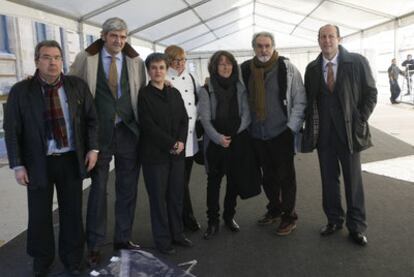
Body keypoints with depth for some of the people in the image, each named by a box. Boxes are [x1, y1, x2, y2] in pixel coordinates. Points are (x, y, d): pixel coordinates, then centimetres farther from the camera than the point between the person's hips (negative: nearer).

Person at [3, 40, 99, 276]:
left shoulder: (78, 86, 0)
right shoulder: (21, 91, -5)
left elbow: (92, 119, 5)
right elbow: (12, 130, -3)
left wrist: (93, 148, -4)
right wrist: (18, 165, -7)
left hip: (71, 160, 1)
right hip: (38, 163, -1)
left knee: (73, 212, 12)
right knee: (40, 215, 12)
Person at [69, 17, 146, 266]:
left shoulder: (136, 62, 6)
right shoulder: (86, 58, 1)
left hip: (129, 132, 2)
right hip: (100, 133, -2)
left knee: (128, 189, 10)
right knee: (98, 189, 4)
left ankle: (123, 238, 26)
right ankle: (95, 245, 19)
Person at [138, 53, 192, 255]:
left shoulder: (174, 93, 12)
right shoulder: (143, 94, -4)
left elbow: (184, 119, 9)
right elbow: (148, 125, -12)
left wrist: (181, 141, -8)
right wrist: (171, 144, -13)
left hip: (177, 153, 5)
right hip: (155, 154, -5)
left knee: (177, 195, 11)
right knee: (159, 197, 4)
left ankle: (177, 233, 25)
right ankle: (162, 239, 16)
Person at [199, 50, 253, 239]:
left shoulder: (240, 88, 8)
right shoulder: (206, 90, 0)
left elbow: (246, 114, 3)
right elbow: (205, 118, -6)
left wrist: (234, 134, -8)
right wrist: (218, 137, -18)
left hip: (238, 141, 3)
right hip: (215, 142, -2)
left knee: (234, 180, 9)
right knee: (213, 181, 1)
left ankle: (229, 216, 25)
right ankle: (213, 221, 11)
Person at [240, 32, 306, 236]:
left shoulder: (287, 68, -7)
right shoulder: (245, 70, 2)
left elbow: (300, 100, -6)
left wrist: (292, 127, -11)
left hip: (281, 132, -4)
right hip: (257, 134, 4)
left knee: (285, 175, 5)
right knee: (268, 175, 17)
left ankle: (289, 215, 21)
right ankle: (274, 209, 35)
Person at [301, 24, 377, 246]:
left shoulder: (357, 62, -3)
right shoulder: (312, 68, 6)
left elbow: (370, 93, 0)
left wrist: (360, 122, -6)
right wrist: (311, 126, 3)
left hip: (348, 132, -2)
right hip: (322, 134, 3)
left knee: (353, 179, 6)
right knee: (329, 179, 10)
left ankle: (356, 226, 19)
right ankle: (334, 220, 26)